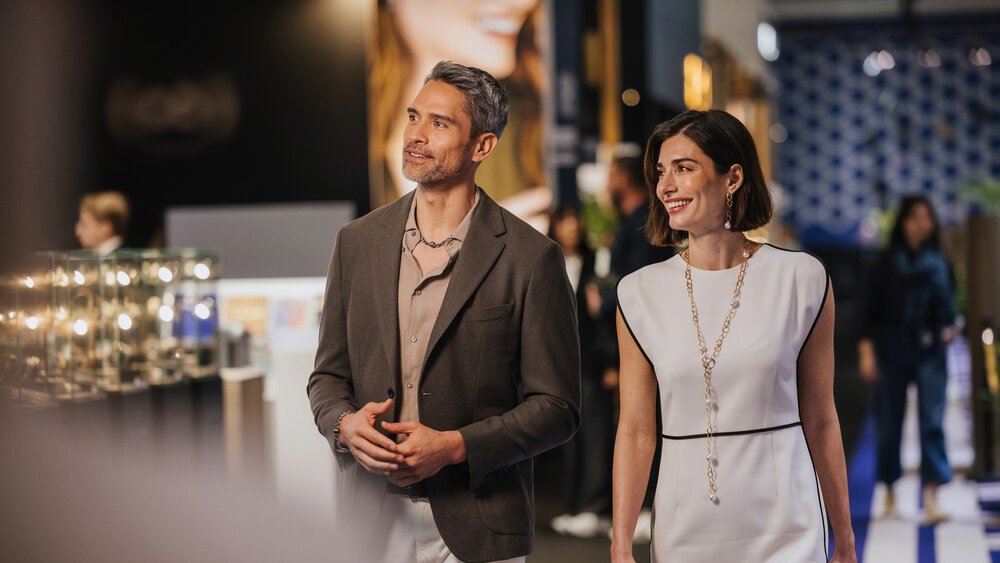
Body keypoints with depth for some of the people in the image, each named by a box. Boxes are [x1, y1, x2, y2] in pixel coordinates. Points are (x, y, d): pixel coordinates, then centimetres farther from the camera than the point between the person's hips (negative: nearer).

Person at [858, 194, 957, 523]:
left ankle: (931, 500, -14)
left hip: (929, 351, 0)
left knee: (932, 422, -10)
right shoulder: (887, 262, 4)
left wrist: (949, 327, -7)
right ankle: (890, 495, 18)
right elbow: (872, 308, 3)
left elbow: (949, 304, 13)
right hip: (892, 349, 0)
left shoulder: (940, 262, 8)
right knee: (889, 424, 4)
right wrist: (866, 350, -4)